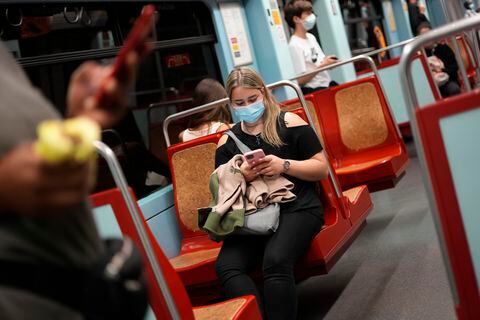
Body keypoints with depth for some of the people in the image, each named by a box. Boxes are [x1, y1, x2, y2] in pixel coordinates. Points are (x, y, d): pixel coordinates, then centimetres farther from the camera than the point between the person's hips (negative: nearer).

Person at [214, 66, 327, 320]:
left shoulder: (289, 122, 7)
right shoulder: (227, 141, 15)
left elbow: (321, 168, 6)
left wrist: (284, 165, -11)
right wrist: (241, 176, -6)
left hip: (297, 207, -3)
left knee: (275, 261, -33)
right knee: (226, 266, -26)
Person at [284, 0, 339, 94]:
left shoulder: (311, 37, 12)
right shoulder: (294, 45, -14)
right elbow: (300, 80, -17)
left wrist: (328, 61, -2)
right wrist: (322, 65, -16)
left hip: (328, 83, 8)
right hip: (313, 90, -8)